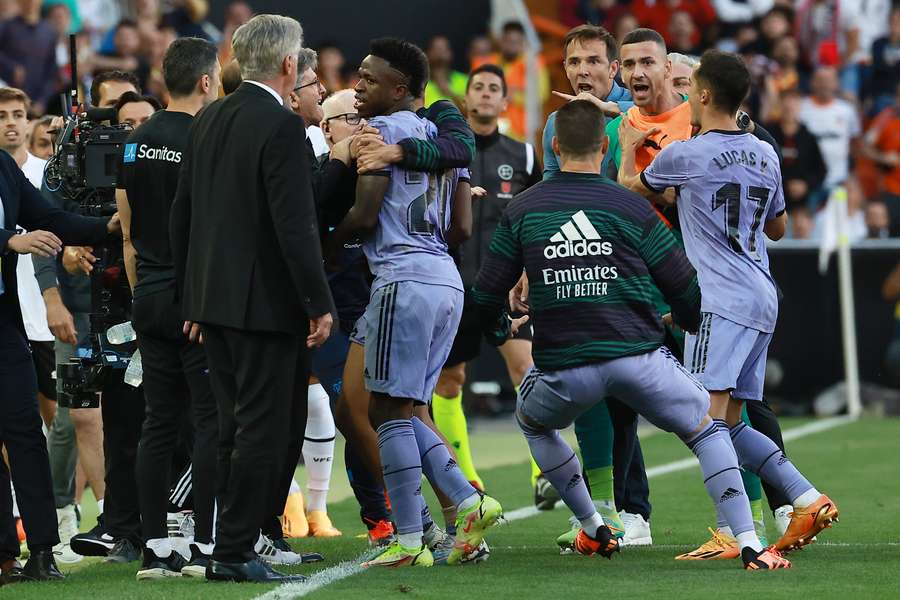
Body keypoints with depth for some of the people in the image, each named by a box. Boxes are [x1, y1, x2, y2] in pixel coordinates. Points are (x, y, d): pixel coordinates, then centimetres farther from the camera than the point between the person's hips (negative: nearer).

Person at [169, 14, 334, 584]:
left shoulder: (209, 120, 10)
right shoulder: (282, 127, -15)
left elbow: (182, 213, 14)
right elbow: (295, 225, -19)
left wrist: (191, 296, 21)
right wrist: (319, 305, -13)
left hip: (213, 299, 8)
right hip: (266, 302, -8)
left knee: (237, 427, 15)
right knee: (262, 430, -3)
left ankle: (233, 544, 19)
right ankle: (235, 553, -3)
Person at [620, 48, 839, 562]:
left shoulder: (684, 157, -7)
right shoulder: (765, 155, 13)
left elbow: (631, 186, 14)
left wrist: (629, 147, 34)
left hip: (720, 302, -8)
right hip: (763, 299, 8)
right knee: (730, 424, 15)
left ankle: (743, 537, -27)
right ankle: (809, 500, 4)